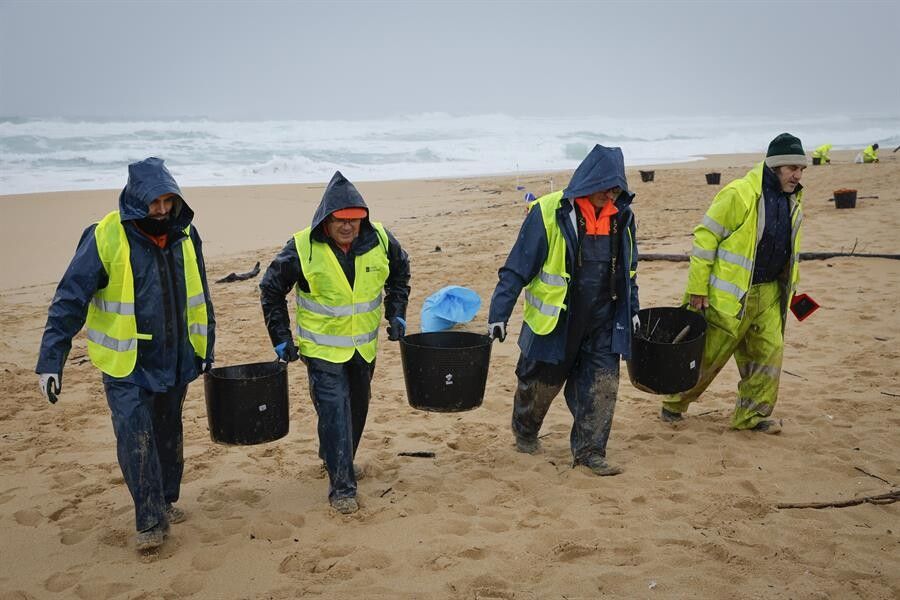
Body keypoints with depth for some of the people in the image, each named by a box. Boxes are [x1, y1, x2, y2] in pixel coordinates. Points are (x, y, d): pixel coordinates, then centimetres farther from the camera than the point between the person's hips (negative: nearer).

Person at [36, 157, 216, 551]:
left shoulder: (185, 235, -1)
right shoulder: (106, 238, -16)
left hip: (175, 359, 5)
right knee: (135, 438, -10)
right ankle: (150, 521, 3)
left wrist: (206, 347, 15)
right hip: (126, 363, -5)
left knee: (169, 434, 16)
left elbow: (199, 295, 12)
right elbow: (70, 300, -15)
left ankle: (166, 501, 33)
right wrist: (51, 360, -19)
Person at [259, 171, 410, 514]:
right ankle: (342, 486, -1)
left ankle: (337, 459, 43)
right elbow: (270, 290, -4)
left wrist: (397, 313, 5)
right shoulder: (303, 248, -18)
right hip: (322, 350, -4)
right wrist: (281, 338, -7)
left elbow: (400, 272, 12)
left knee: (357, 408, 19)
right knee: (334, 414, -11)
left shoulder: (380, 240, -9)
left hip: (364, 347, 5)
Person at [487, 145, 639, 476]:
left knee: (602, 385, 0)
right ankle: (524, 432, 39)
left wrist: (632, 310, 20)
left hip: (602, 323, 4)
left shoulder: (622, 215, 1)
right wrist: (499, 314, -16)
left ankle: (589, 451, 14)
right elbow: (517, 267, -13)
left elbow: (627, 269, 16)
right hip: (554, 322, -4)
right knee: (541, 382, 13)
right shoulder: (549, 213, -16)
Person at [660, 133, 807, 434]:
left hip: (768, 293, 7)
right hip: (731, 293, -7)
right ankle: (674, 403, 22)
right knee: (708, 355, 2)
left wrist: (790, 284, 19)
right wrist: (697, 288, -17)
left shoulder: (792, 200, 8)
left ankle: (752, 415, 19)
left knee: (769, 350, 6)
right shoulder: (739, 194, -18)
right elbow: (705, 237, -17)